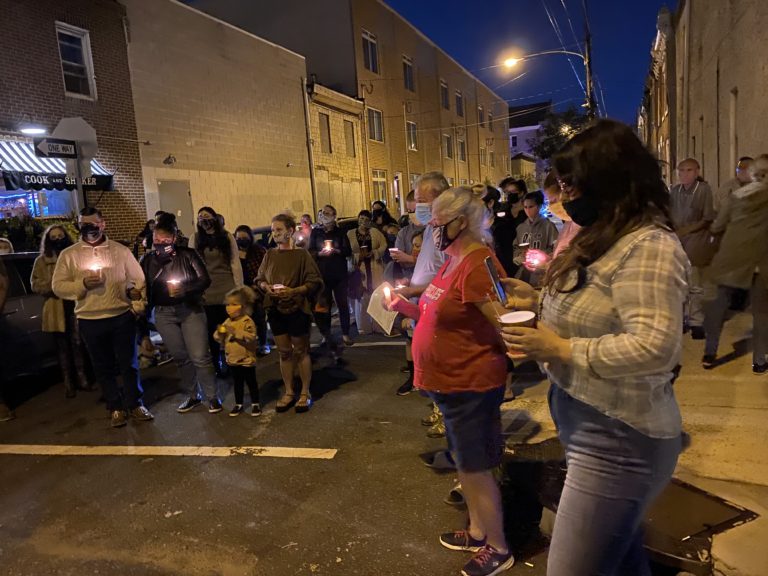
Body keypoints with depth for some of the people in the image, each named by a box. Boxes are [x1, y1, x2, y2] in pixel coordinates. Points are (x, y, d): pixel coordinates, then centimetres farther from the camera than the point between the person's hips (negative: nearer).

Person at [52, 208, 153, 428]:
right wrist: (82, 284, -15)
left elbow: (139, 279, 4)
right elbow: (58, 287, 1)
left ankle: (134, 404, 22)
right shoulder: (68, 255, 4)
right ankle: (115, 407, 25)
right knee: (103, 368, 11)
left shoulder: (121, 250, 4)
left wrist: (135, 291, -16)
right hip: (89, 321, 1)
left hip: (122, 316, -1)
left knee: (129, 363, 7)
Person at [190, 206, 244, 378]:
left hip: (228, 289, -1)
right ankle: (217, 364, 23)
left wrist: (240, 289, -5)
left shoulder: (227, 237, 2)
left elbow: (235, 264, 0)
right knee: (212, 330, 9)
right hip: (206, 291, 1)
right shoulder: (195, 238, 4)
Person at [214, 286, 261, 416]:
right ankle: (238, 404, 28)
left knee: (251, 382, 8)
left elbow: (251, 337, -29)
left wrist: (236, 332, -32)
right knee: (237, 383, 17)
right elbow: (220, 340, 8)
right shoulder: (227, 322, 5)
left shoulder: (247, 321, -16)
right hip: (232, 359, 6)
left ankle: (255, 403, 21)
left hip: (246, 360, -6)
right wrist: (219, 333, -14)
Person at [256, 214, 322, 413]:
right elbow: (259, 279, 13)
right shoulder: (270, 254, 5)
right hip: (275, 309, 4)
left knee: (301, 351, 7)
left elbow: (314, 282, -9)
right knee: (284, 352, 12)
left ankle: (305, 393, 19)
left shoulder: (301, 254, -7)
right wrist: (266, 287, -9)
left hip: (297, 309, -4)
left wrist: (293, 291, -20)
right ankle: (289, 392, 24)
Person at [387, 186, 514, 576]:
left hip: (471, 386, -9)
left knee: (476, 468, 7)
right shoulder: (452, 261, 8)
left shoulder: (477, 264, -23)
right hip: (450, 383, 9)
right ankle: (477, 532, 42)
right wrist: (407, 307, 5)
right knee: (464, 463, 22)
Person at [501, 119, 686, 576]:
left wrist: (559, 348, -25)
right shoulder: (606, 237, 12)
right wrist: (539, 302, 5)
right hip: (599, 431, 10)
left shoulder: (648, 247, -21)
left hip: (617, 441, -10)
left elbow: (654, 347, -30)